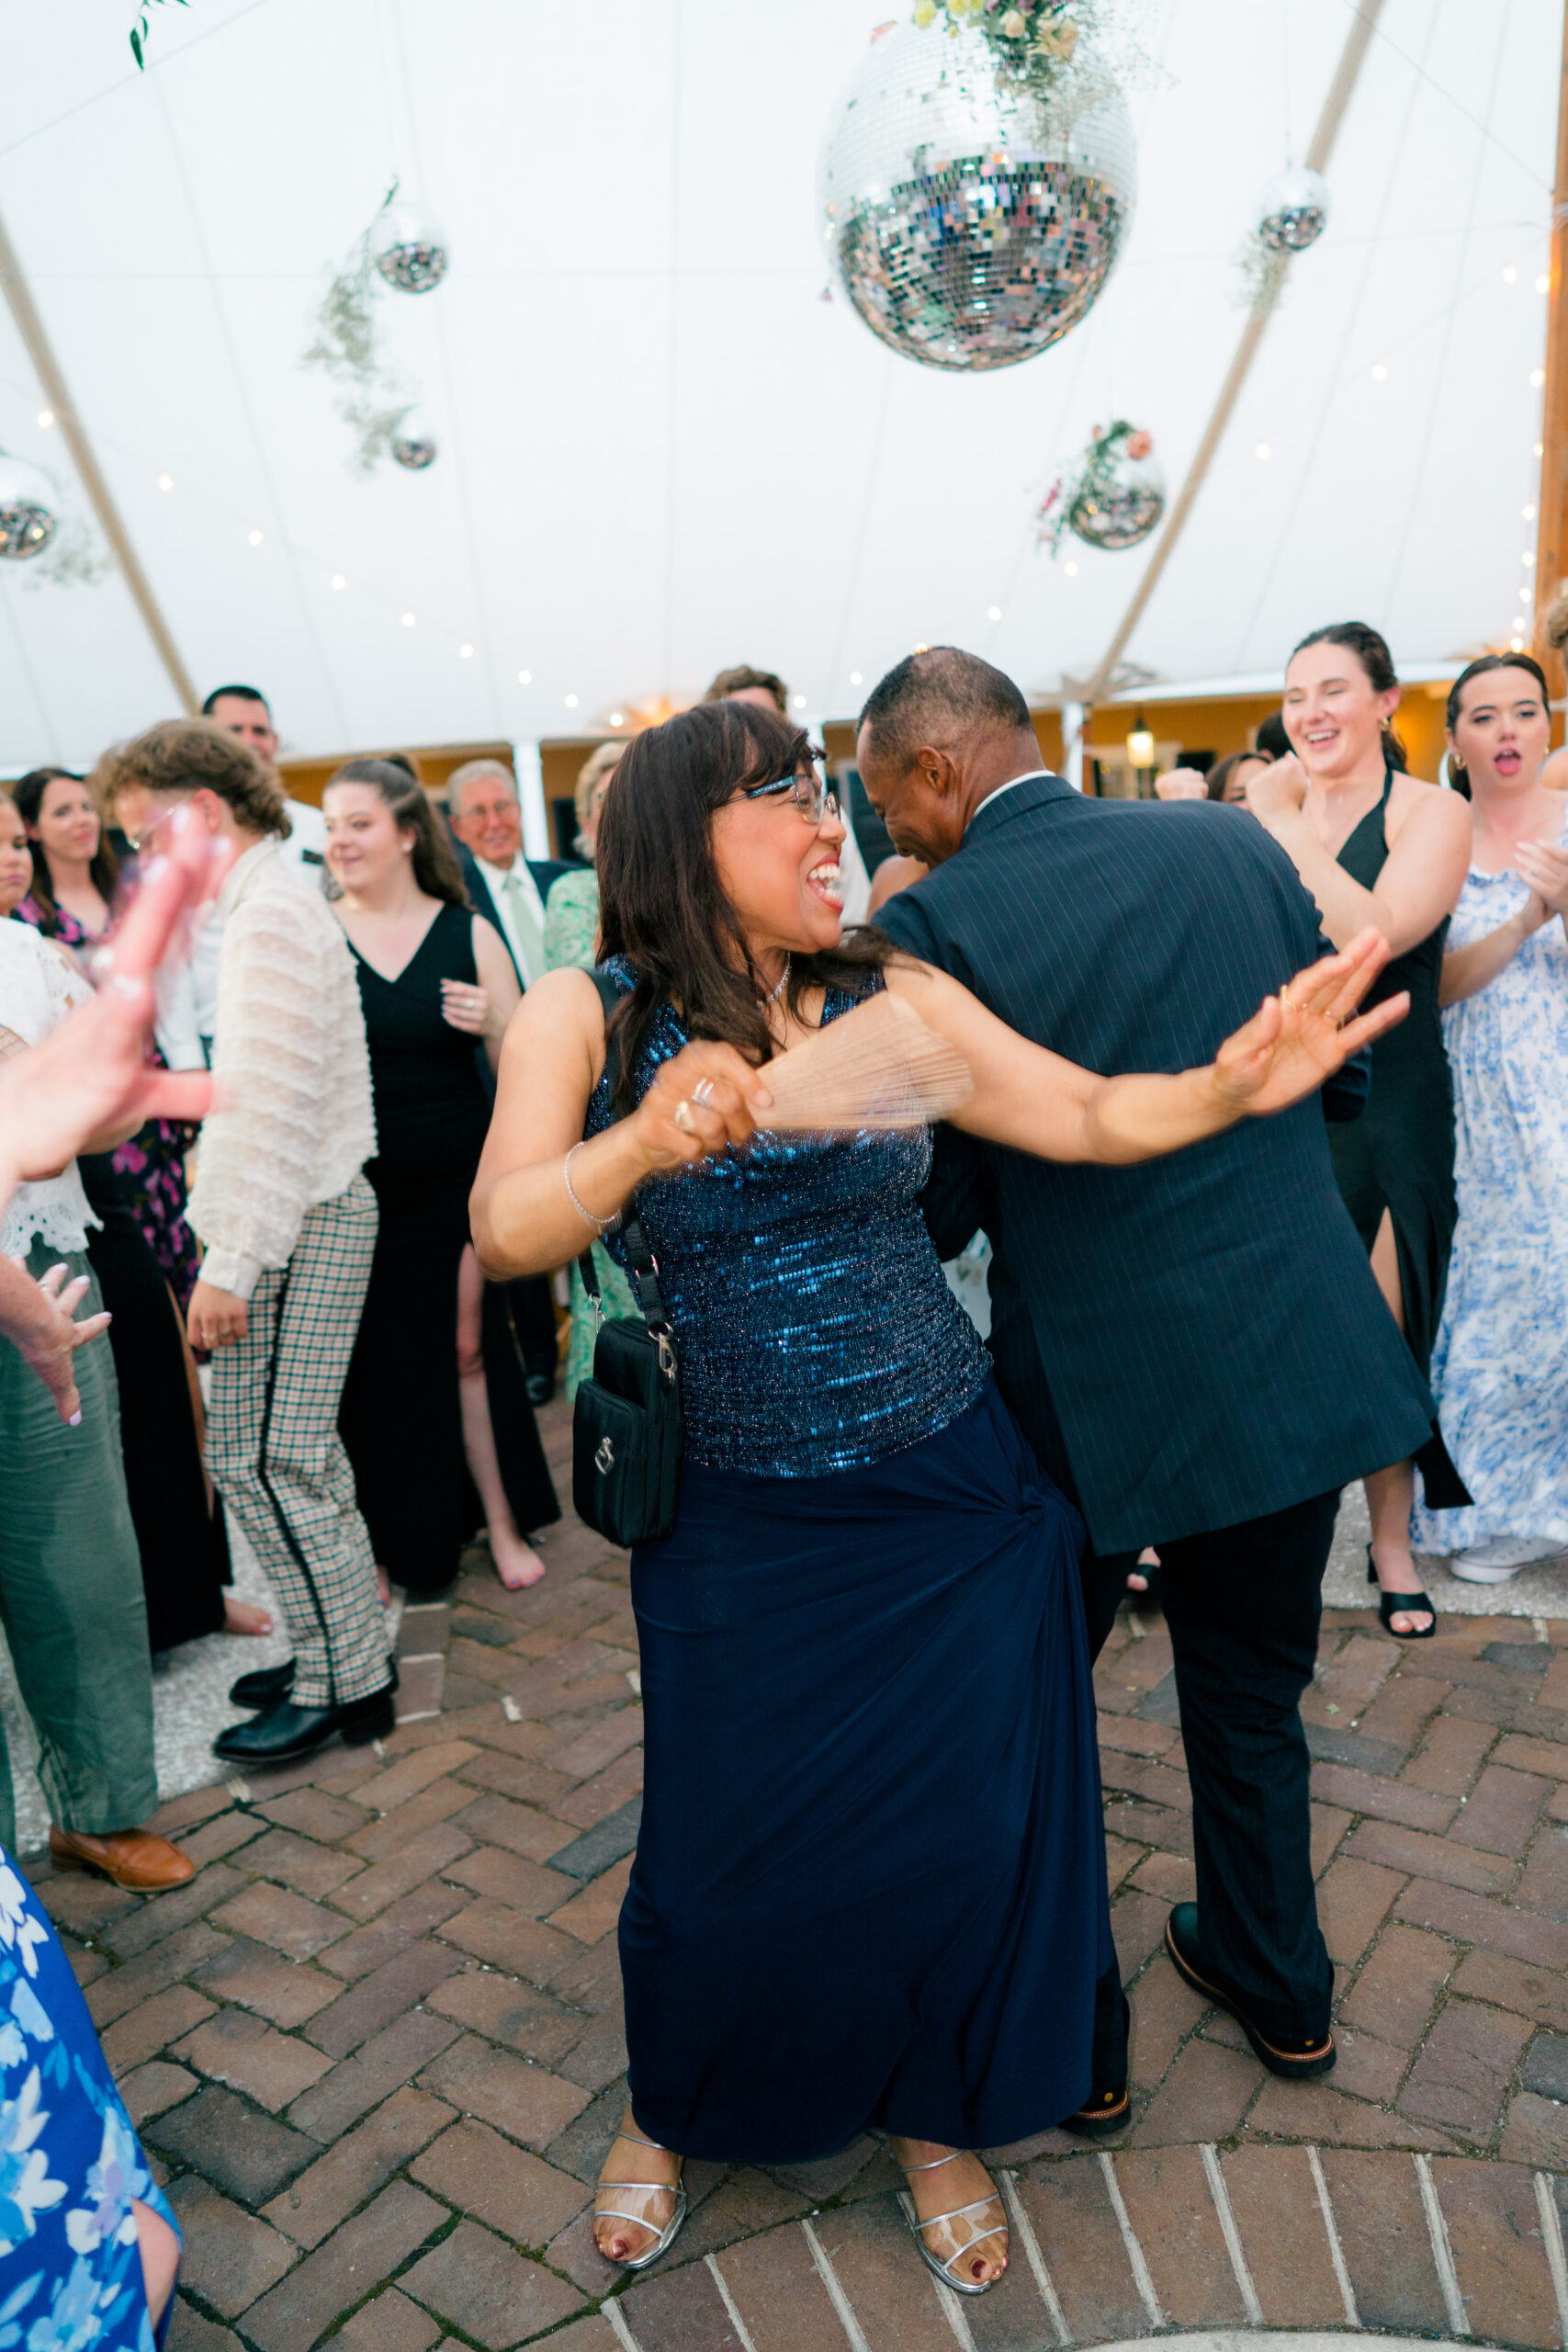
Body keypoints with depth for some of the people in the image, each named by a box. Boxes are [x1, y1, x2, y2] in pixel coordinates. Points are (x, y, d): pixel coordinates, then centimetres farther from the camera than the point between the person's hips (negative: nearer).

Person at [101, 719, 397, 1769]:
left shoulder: (270, 913, -15)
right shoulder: (272, 901, 18)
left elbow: (273, 1104, -23)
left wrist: (232, 1262, -22)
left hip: (294, 1226, -10)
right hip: (312, 1210, 10)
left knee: (264, 1458, -4)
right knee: (299, 1455, 15)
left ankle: (343, 1684, 7)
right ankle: (350, 1648, 26)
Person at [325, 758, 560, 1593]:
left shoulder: (468, 935, 0)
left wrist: (494, 1022, -17)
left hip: (455, 1182, 0)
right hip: (352, 1190, 0)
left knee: (468, 1349, 7)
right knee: (373, 1364, 6)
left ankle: (502, 1524, 25)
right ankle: (393, 1546, 25)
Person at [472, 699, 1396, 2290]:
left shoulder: (895, 997, -2)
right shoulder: (582, 1019, -7)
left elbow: (1092, 1115, -4)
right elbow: (505, 1233, -19)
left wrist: (1235, 1085, -22)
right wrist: (643, 1145, -38)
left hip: (956, 1505, 2)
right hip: (740, 1538, -1)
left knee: (968, 1834, 9)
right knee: (728, 1860, 10)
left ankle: (937, 2117, 41)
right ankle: (672, 2112, 44)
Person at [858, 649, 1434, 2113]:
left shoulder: (932, 923, -14)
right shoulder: (1233, 843, 0)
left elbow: (934, 1207, -10)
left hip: (1095, 1385, -4)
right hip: (1300, 1354, 5)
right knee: (1251, 1691, 24)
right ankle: (1276, 1988, 43)